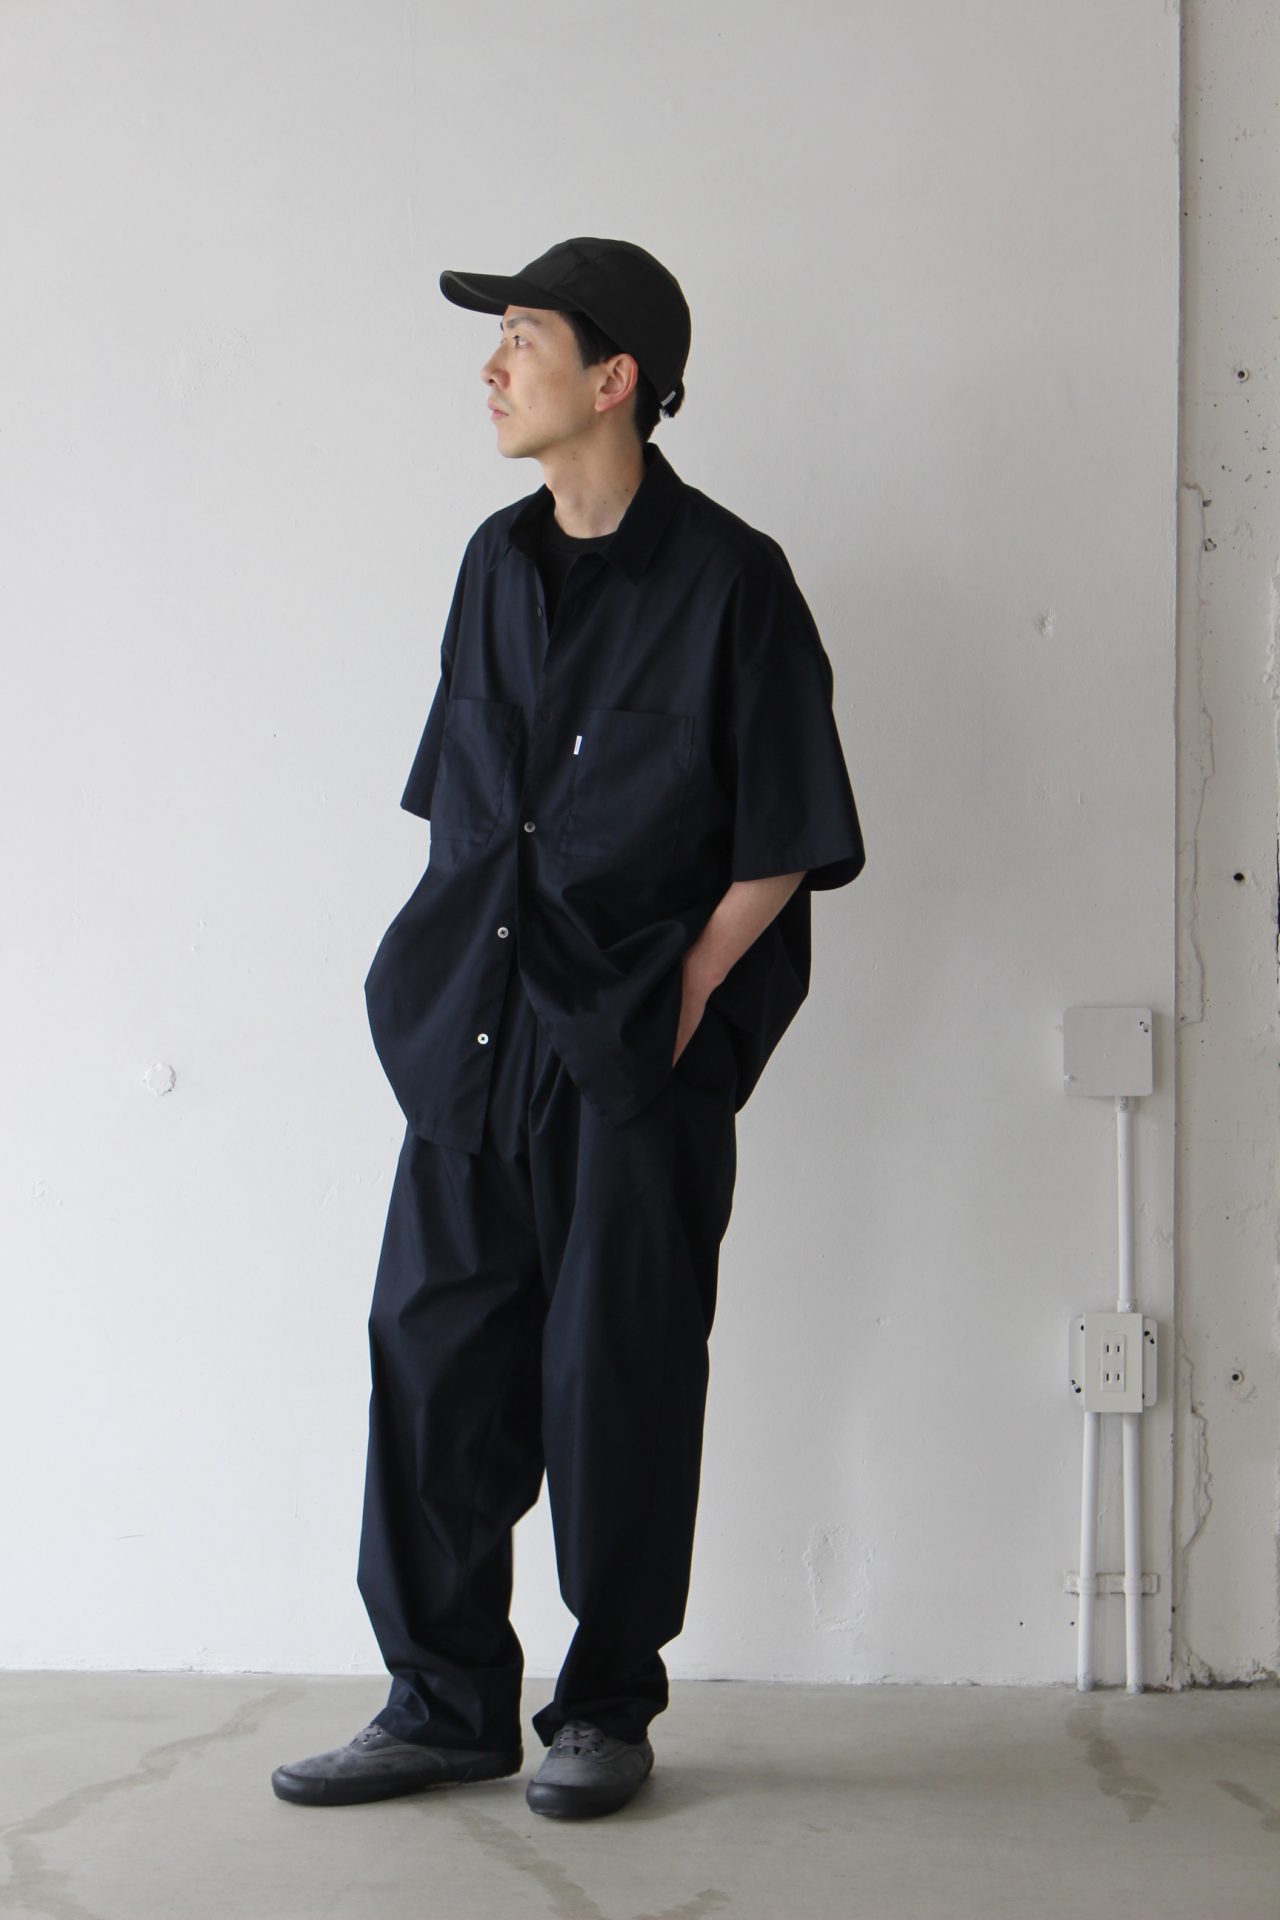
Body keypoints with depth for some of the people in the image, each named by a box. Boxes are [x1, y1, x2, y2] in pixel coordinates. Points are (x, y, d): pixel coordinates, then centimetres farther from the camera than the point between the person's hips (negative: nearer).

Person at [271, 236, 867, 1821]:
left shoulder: (727, 580, -6)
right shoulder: (497, 561, 12)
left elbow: (785, 837, -5)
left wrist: (688, 989, -10)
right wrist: (459, 963, 10)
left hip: (641, 1040, -5)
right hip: (478, 1027, 6)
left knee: (620, 1365, 2)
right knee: (436, 1345, 4)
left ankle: (606, 1707, 17)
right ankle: (448, 1701, 16)